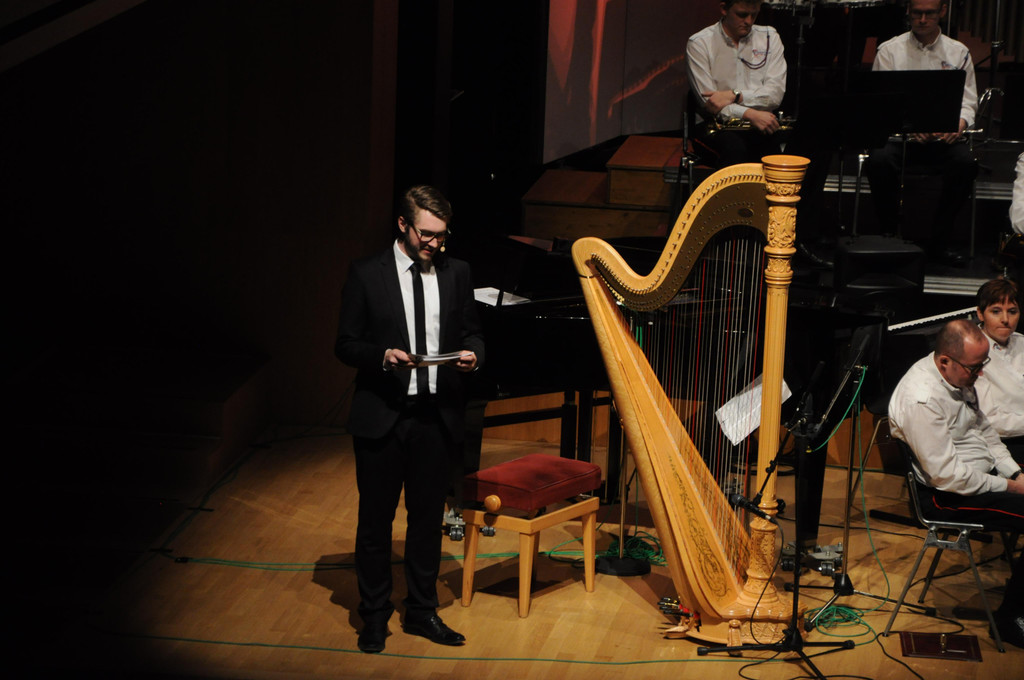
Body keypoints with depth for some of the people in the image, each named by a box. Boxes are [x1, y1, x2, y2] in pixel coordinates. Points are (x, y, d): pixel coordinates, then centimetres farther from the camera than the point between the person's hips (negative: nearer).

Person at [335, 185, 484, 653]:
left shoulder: (456, 273, 5)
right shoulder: (367, 275, -4)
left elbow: (471, 332, 13)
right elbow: (345, 344, -3)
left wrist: (472, 354, -10)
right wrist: (381, 356, -22)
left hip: (438, 416, 3)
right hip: (382, 416, -3)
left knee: (428, 518, 12)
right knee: (375, 519, 8)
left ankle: (422, 611, 26)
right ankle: (374, 615, 23)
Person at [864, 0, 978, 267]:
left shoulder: (958, 53, 12)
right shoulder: (889, 50, 7)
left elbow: (968, 103, 8)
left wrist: (959, 124, -16)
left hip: (944, 138, 1)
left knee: (965, 162, -31)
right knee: (879, 160, -34)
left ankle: (939, 240, -16)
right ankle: (890, 235, -14)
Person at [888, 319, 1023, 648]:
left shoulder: (959, 377, 4)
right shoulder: (921, 399, -26)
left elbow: (984, 429, 18)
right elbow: (947, 476, -25)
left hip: (981, 474, 10)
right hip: (945, 497, -10)